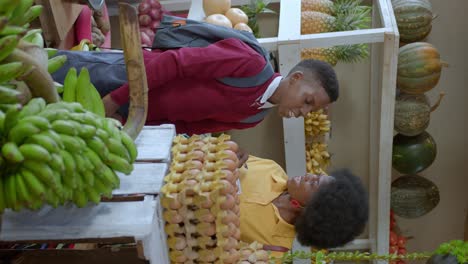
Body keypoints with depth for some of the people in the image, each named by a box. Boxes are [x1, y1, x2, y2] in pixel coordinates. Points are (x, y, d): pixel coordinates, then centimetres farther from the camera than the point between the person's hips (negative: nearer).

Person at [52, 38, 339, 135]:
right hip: (129, 76, -6)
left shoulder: (255, 116, 2)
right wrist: (117, 99, -23)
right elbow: (175, 62, -25)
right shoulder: (250, 62, -25)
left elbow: (193, 124, 2)